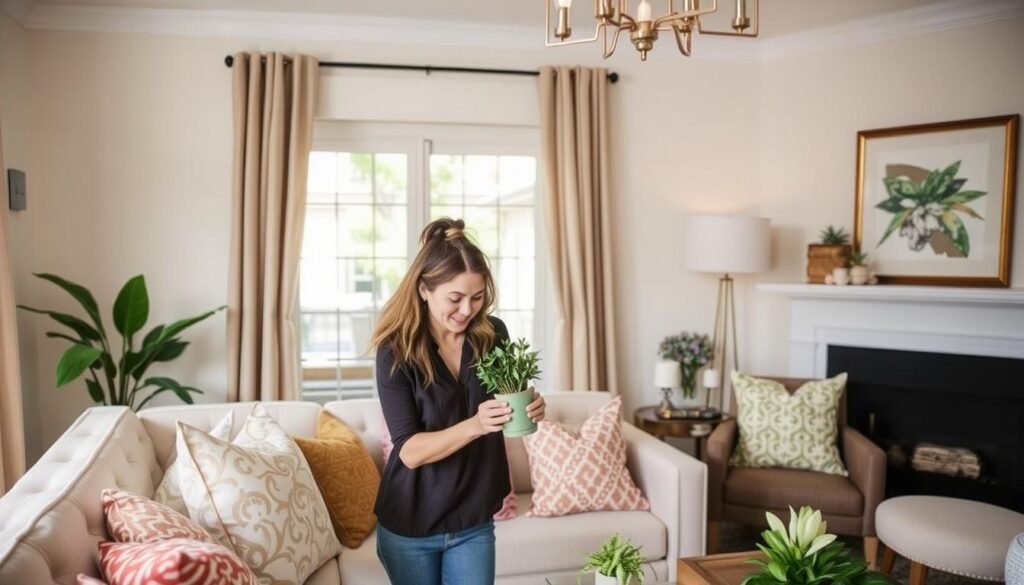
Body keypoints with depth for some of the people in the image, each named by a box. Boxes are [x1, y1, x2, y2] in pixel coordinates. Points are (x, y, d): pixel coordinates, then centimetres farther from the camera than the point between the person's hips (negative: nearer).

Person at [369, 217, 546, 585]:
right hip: (409, 525, -2)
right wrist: (475, 425, -35)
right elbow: (409, 451, -20)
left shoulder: (493, 335, -7)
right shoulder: (396, 351, -16)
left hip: (473, 521, 2)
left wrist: (530, 409, -16)